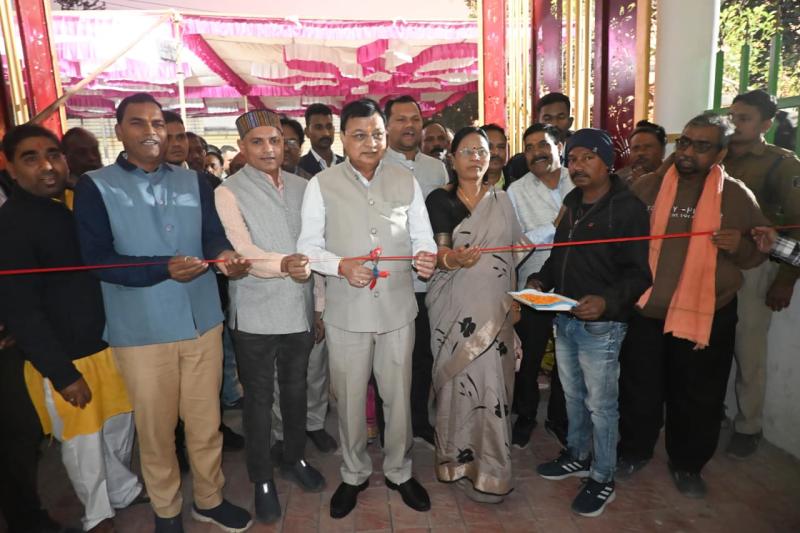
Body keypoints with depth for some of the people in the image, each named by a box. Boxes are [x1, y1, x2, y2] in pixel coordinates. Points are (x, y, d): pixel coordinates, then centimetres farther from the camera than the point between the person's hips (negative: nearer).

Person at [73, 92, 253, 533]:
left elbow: (213, 235, 1)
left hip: (203, 322, 3)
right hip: (141, 331, -2)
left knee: (206, 421, 16)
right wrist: (163, 268, -26)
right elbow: (98, 259, -11)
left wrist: (225, 256, -22)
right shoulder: (95, 186, -3)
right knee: (155, 428, 15)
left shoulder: (193, 182, 8)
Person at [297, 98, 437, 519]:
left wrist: (425, 257, -17)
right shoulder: (322, 184, -2)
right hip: (346, 311, -1)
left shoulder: (406, 182, 4)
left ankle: (399, 472, 38)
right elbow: (308, 246, -2)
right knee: (350, 400, 13)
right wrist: (341, 265, -20)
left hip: (398, 308, 2)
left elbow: (422, 238, 5)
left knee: (398, 397, 14)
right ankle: (354, 475, 38)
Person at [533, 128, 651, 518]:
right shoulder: (572, 202, 11)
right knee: (573, 394, 21)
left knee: (600, 404, 6)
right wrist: (541, 279, 2)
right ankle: (578, 456, 40)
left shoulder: (628, 208, -12)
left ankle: (603, 479, 24)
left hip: (601, 325, -7)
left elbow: (637, 273, -16)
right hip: (564, 318, 7)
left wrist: (607, 300, -32)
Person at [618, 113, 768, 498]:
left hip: (707, 316, 0)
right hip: (645, 312, 0)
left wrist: (740, 246, -15)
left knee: (698, 399, 14)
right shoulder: (646, 186, 0)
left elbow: (758, 251, 8)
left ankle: (687, 464, 37)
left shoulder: (736, 195, -1)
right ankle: (634, 450, 37)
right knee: (639, 391, 14)